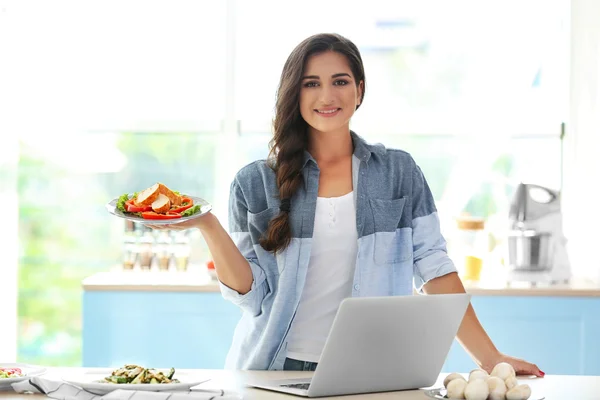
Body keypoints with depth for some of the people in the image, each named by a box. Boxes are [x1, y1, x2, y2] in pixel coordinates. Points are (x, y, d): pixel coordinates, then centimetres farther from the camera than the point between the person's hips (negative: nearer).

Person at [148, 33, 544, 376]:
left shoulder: (400, 173, 8)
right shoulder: (255, 184, 6)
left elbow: (434, 270, 5)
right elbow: (251, 293, 1)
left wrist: (489, 357, -2)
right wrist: (207, 225, -12)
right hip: (277, 371, 0)